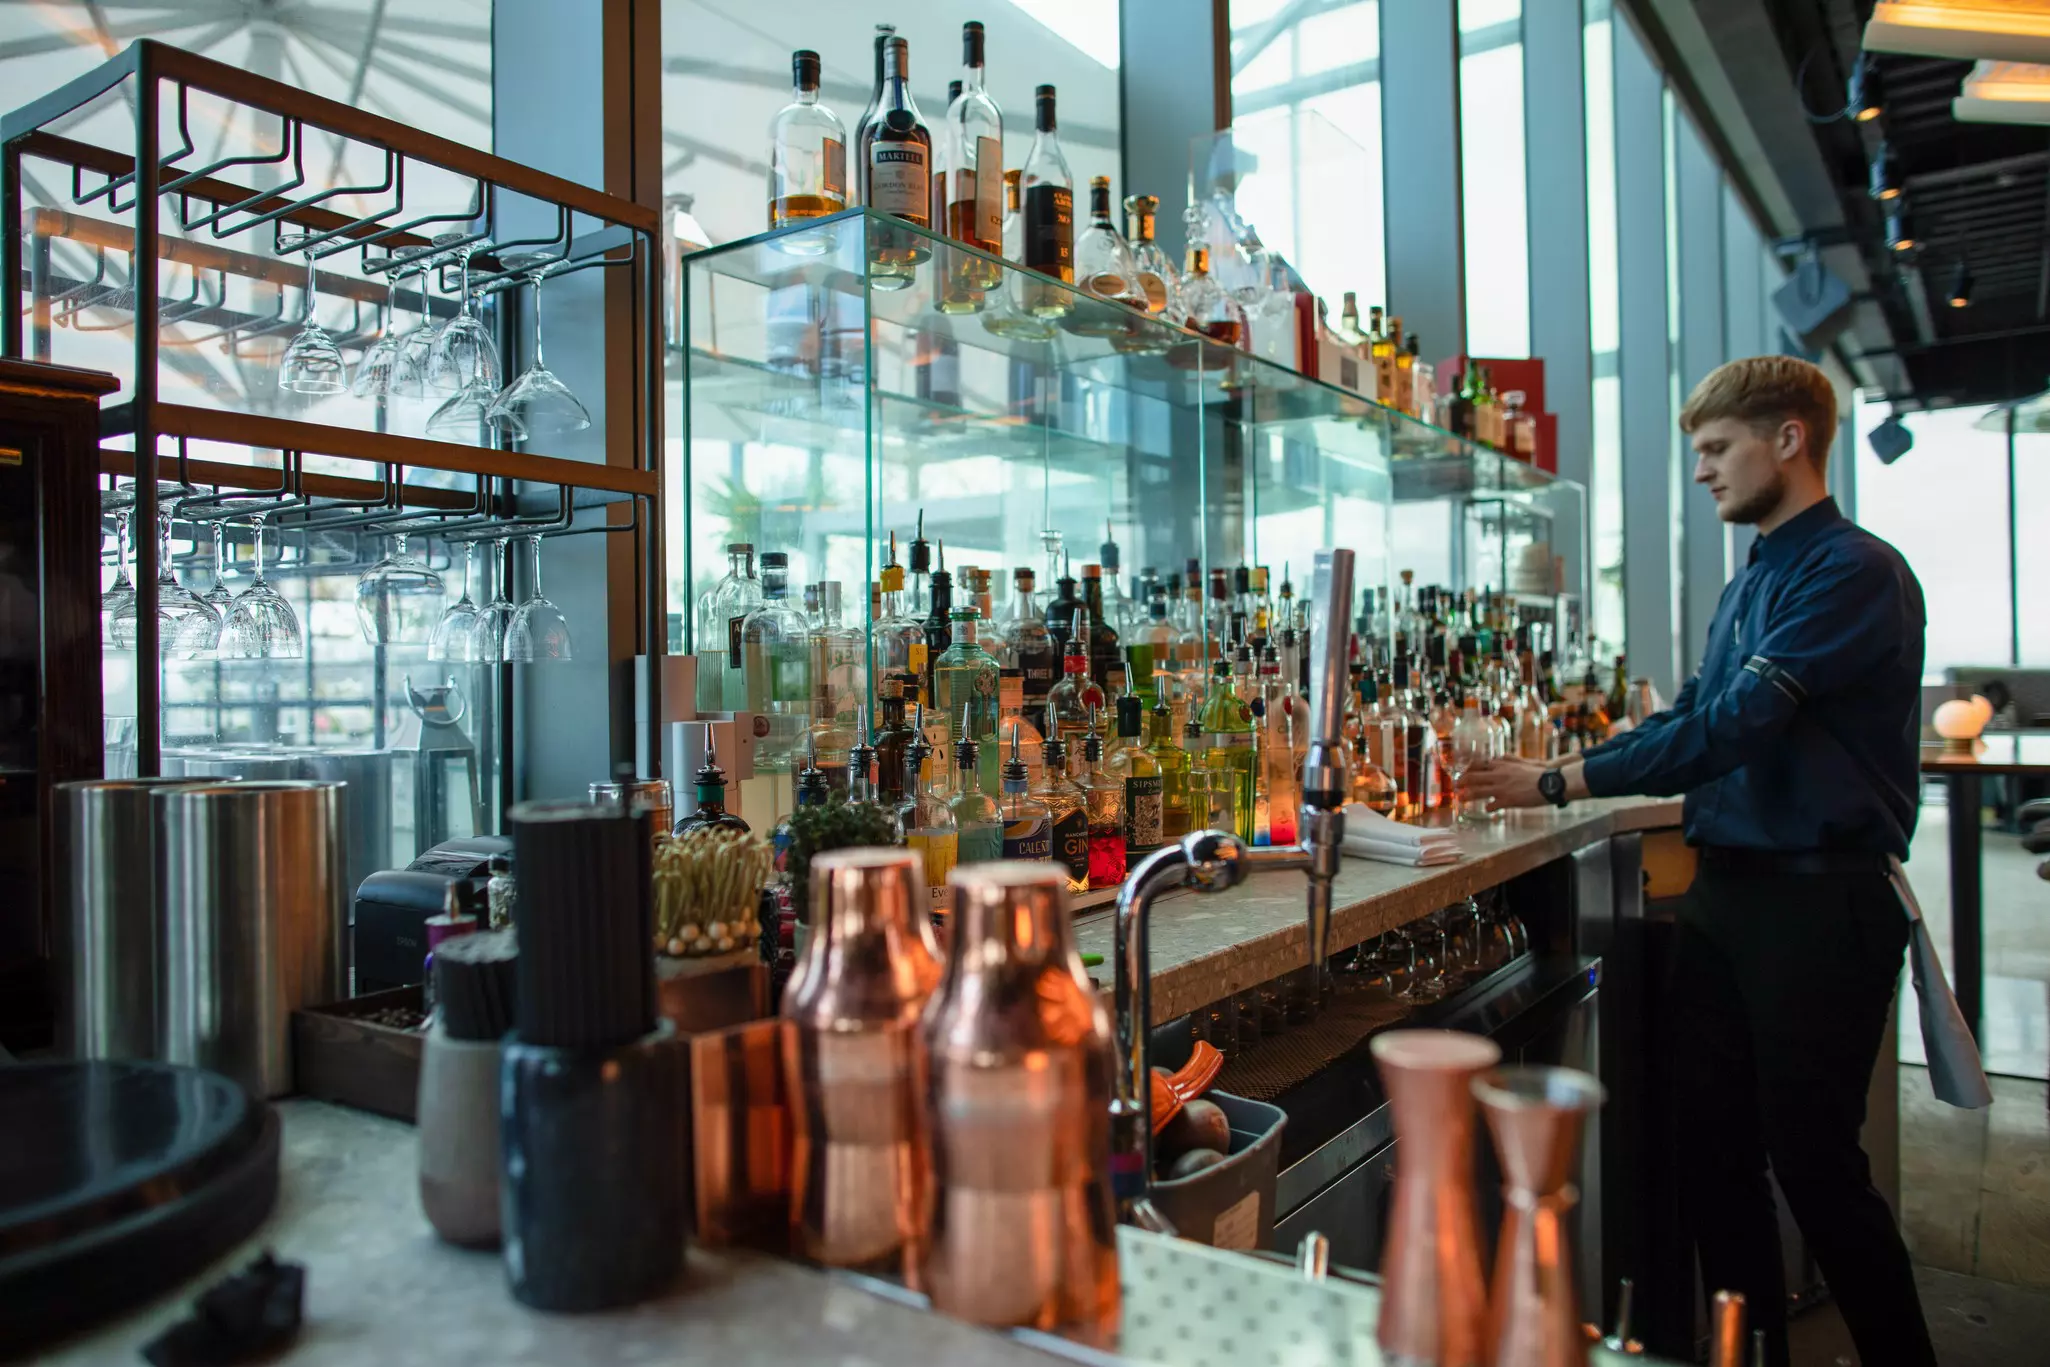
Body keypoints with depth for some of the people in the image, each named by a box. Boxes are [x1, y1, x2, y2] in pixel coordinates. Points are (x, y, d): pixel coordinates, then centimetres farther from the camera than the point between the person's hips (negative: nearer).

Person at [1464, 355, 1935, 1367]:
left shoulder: (1855, 573, -14)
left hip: (1819, 899, -8)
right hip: (1725, 891, 8)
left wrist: (1564, 782, -20)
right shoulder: (1750, 583, 15)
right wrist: (1566, 763, 6)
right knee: (1711, 1147, 12)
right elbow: (1697, 715, 19)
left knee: (1815, 1163, 2)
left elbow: (1737, 721, -23)